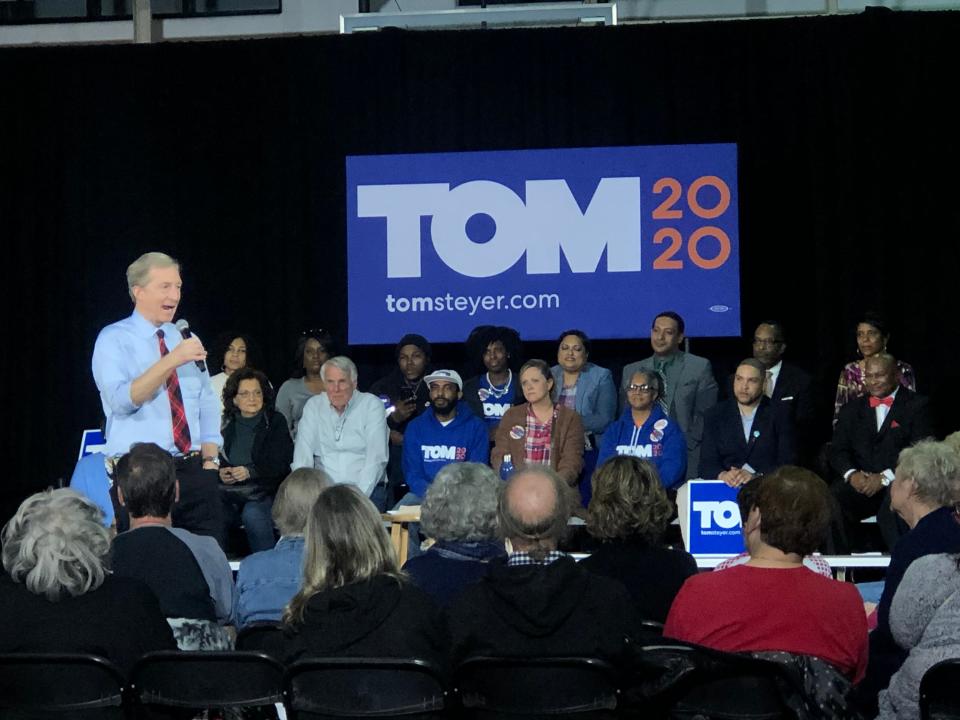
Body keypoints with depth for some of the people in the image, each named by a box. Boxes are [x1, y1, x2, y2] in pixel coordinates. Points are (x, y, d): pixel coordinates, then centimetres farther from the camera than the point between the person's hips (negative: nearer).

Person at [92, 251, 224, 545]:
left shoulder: (183, 338, 15)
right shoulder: (114, 339, -3)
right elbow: (122, 400, -19)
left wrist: (209, 458, 6)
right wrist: (172, 360, -26)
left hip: (194, 470, 5)